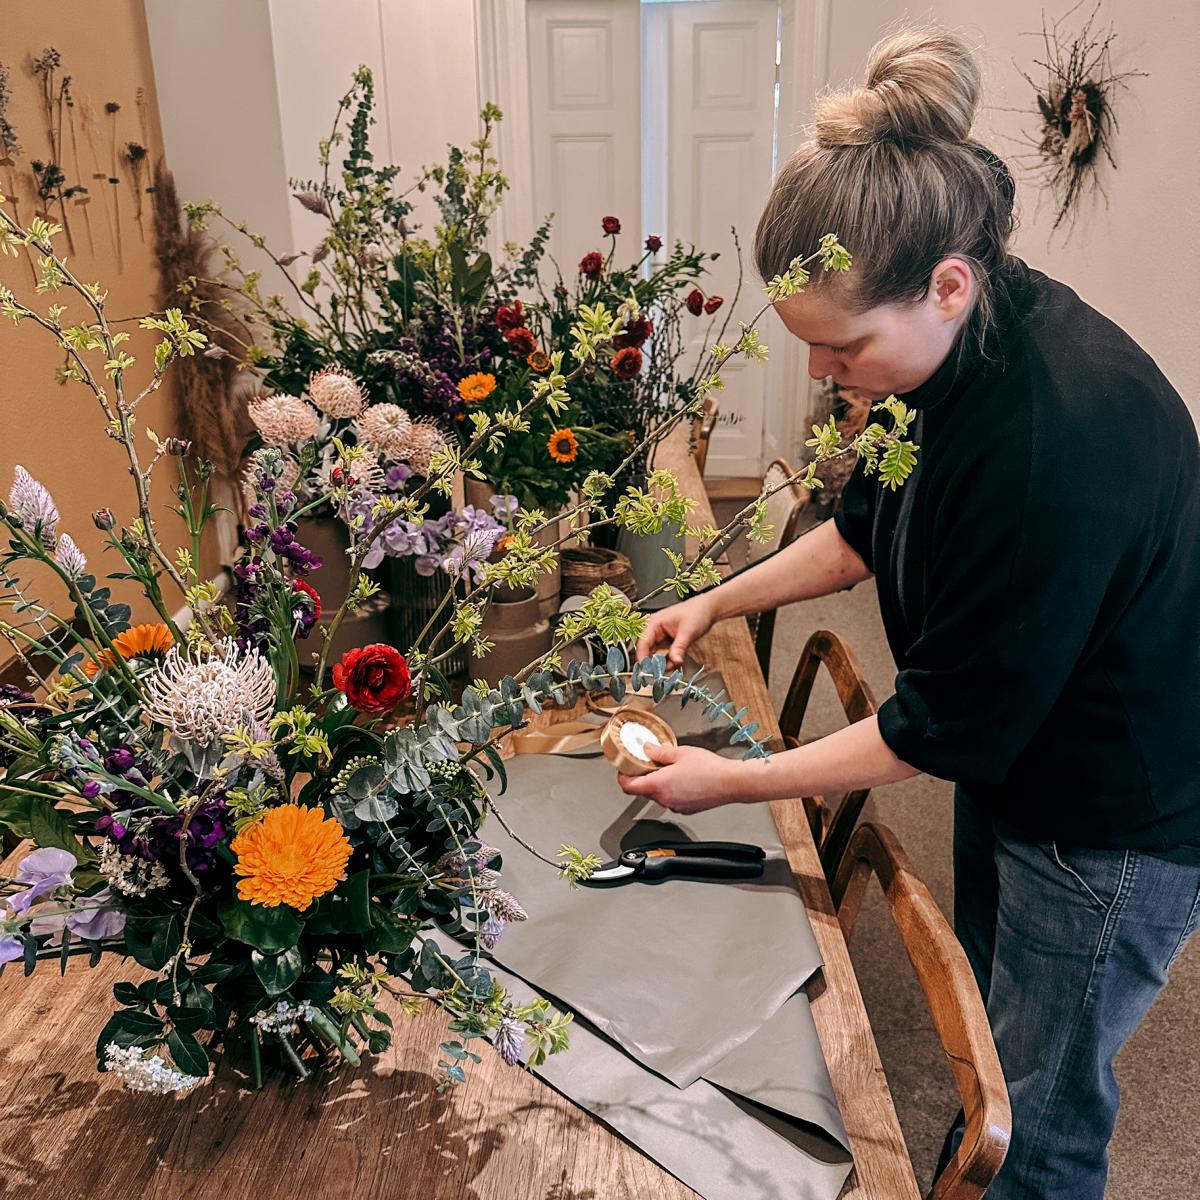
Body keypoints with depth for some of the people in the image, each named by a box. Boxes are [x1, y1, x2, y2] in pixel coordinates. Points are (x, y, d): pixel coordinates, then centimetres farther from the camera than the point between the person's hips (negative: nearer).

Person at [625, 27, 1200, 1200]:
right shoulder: (953, 346, -10)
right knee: (991, 1014, 29)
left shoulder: (1061, 442, -37)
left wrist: (732, 782, -19)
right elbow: (863, 531, 7)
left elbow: (941, 727, -27)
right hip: (1007, 752, 8)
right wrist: (718, 599, -2)